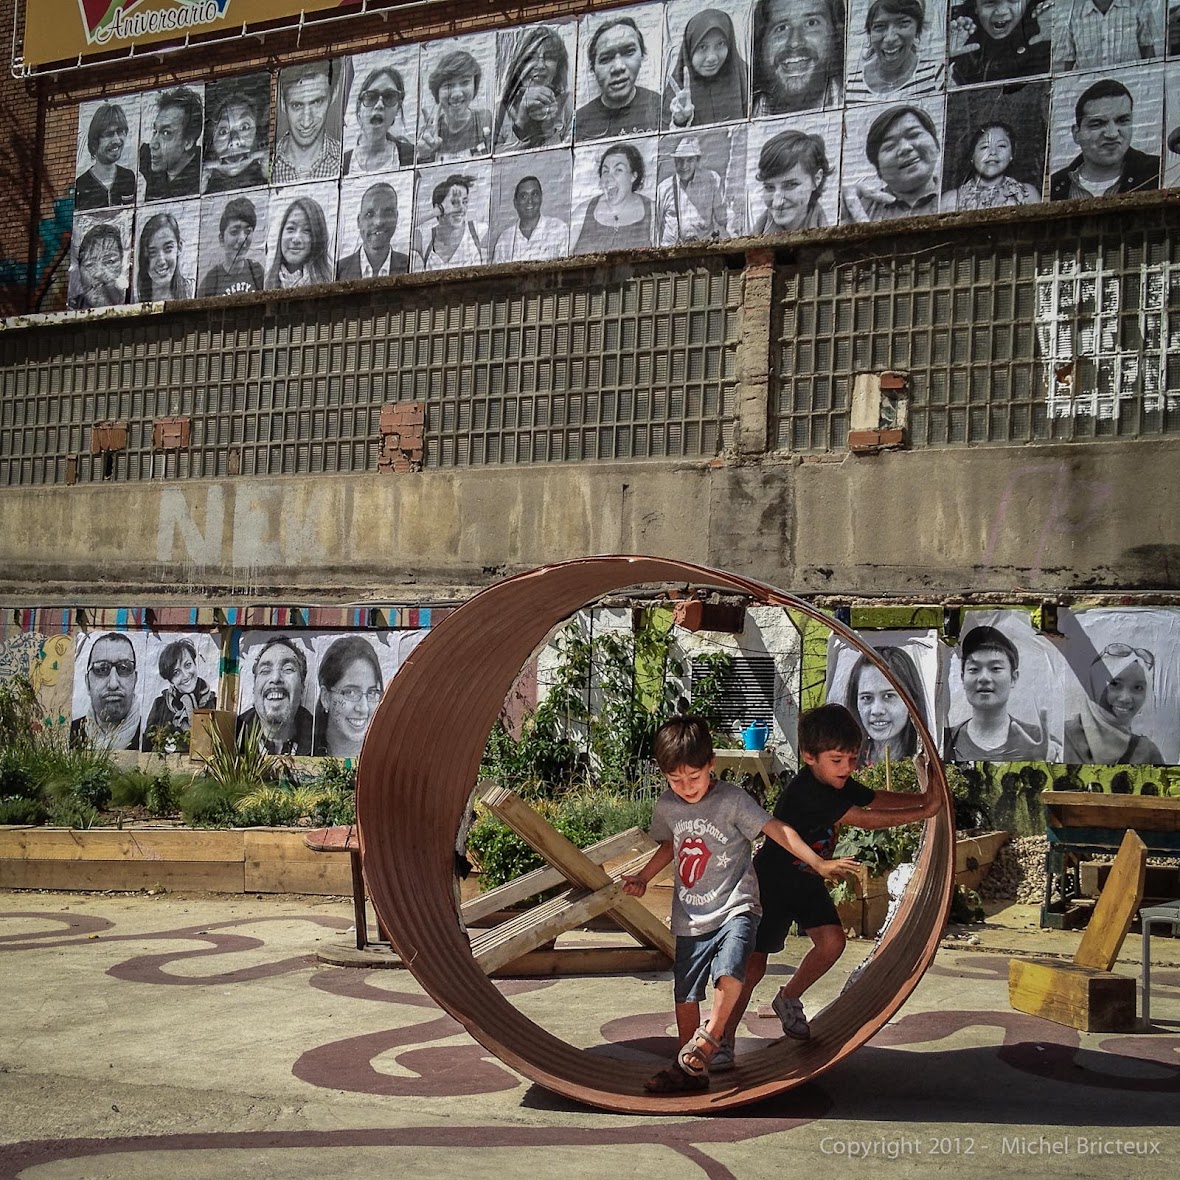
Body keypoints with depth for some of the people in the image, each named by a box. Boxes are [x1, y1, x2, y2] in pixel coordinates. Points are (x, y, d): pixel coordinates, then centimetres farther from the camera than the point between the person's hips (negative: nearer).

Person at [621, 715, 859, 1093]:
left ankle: (709, 1038, -17)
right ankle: (689, 1069, 18)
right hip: (690, 916, 5)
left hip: (735, 906, -4)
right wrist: (642, 877, 17)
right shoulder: (666, 807, 2)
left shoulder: (732, 799, -12)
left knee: (728, 969, -30)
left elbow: (777, 830, -14)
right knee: (684, 994, 6)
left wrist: (819, 864, -21)